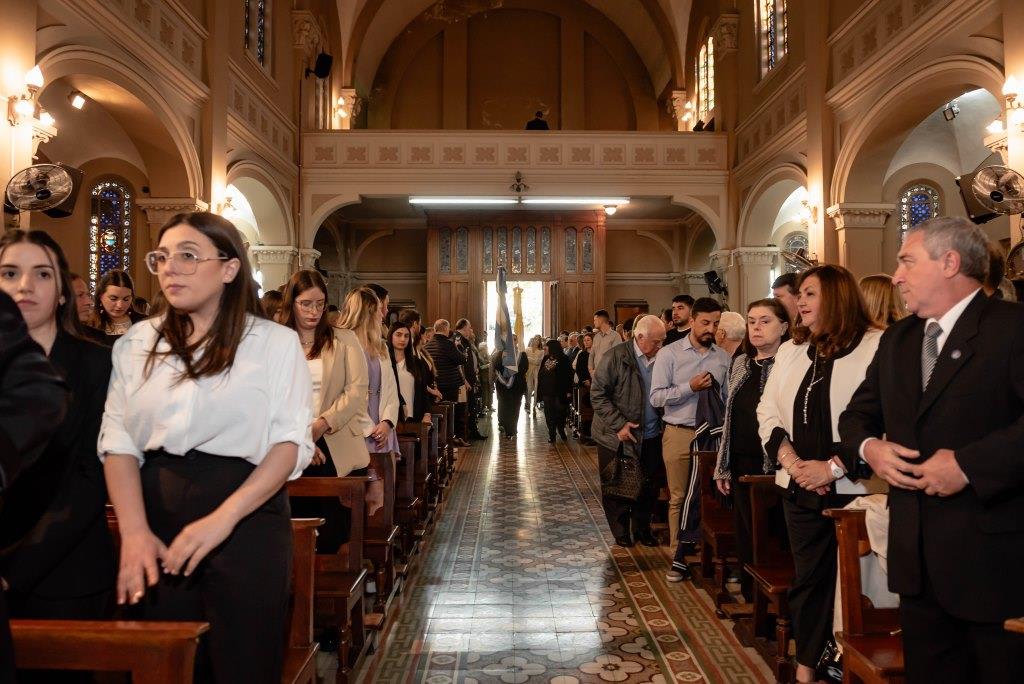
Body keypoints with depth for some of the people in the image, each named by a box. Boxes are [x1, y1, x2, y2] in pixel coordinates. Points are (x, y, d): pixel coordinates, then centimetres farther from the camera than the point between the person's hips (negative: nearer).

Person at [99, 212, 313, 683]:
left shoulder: (276, 342, -2)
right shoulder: (138, 342, 8)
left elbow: (292, 442, -7)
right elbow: (117, 440, 2)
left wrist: (222, 518, -18)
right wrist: (134, 532, -11)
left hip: (247, 519, -3)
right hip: (158, 514, 3)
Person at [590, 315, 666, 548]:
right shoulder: (617, 357, -11)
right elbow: (598, 394, -10)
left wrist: (664, 425, -3)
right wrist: (619, 424, -15)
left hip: (651, 438, 4)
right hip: (617, 437, -3)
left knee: (649, 487, 10)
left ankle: (642, 528, 29)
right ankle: (621, 532, 24)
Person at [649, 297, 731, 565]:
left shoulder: (724, 357, 7)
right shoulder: (669, 354, -2)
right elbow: (656, 397, -8)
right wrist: (690, 387, -17)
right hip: (679, 434, -2)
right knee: (680, 498, 6)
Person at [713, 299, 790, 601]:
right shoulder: (740, 363, 13)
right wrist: (722, 466, 14)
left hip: (774, 465, -6)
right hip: (742, 465, 7)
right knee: (745, 536, 14)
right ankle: (751, 602, 29)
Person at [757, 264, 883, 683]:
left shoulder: (877, 347, -9)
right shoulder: (790, 350, 12)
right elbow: (768, 411, 11)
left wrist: (834, 466, -17)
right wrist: (790, 460, -5)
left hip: (854, 489, -6)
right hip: (800, 488, 6)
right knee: (808, 579, 14)